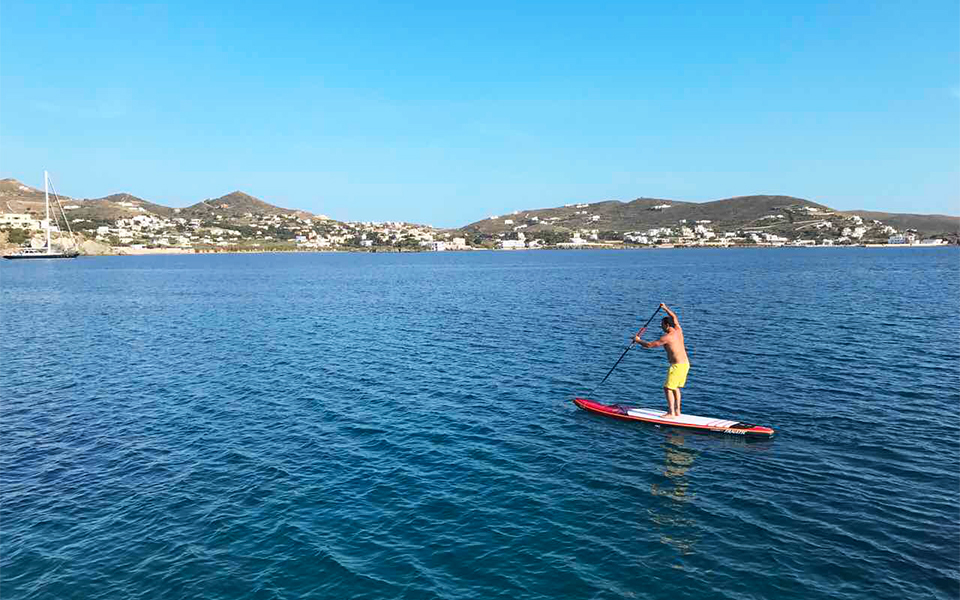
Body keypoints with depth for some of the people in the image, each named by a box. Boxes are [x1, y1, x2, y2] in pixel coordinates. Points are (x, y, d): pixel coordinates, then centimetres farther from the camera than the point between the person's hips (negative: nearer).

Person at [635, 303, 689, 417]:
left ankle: (671, 413, -6)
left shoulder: (667, 337, -16)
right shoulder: (678, 330, 6)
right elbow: (674, 317, 27)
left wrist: (638, 340, 3)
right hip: (686, 364, 9)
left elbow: (649, 345, -13)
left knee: (667, 388, -4)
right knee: (675, 387, 19)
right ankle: (677, 411, 21)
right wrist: (665, 308, 34)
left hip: (677, 365, -9)